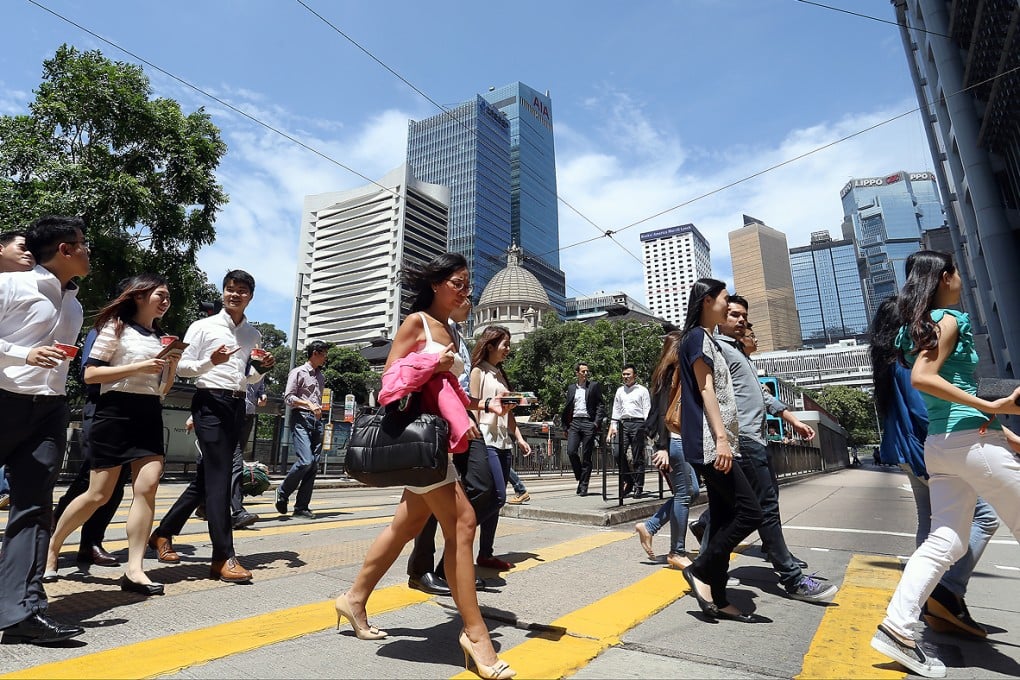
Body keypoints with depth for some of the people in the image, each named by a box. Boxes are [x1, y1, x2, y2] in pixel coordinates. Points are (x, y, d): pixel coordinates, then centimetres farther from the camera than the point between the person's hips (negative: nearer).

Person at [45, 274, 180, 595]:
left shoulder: (162, 338, 17)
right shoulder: (116, 327, 0)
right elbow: (90, 374, -8)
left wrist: (173, 365, 3)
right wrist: (138, 367, -16)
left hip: (150, 416, 5)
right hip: (116, 413, -5)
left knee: (147, 487, -8)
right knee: (99, 494, 0)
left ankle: (134, 569, -6)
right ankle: (51, 546, 27)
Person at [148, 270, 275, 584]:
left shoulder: (254, 335, 15)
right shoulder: (203, 326, 0)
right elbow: (181, 366, -4)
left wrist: (262, 369, 2)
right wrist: (210, 362, -21)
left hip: (237, 405, 6)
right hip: (210, 402, -6)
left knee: (207, 476, 13)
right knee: (219, 478, -9)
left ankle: (163, 533, 32)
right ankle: (224, 558, -6)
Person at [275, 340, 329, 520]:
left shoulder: (321, 376, 22)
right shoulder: (298, 372, 2)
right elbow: (288, 397, -5)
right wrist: (309, 405, -17)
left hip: (317, 421, 6)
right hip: (301, 418, -6)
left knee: (314, 464, -1)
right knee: (305, 461, -18)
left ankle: (301, 507, 5)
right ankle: (282, 492, 7)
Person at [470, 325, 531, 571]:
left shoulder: (501, 374, 20)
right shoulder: (478, 371, -2)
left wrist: (519, 438, 13)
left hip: (503, 442, 8)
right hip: (486, 441, -7)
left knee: (494, 500, 6)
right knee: (497, 497, -14)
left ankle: (486, 554, 11)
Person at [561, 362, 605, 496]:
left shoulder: (594, 386, 7)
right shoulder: (571, 388, 15)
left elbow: (600, 405, 2)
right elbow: (566, 408, 17)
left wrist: (597, 422, -10)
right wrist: (565, 427, 12)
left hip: (588, 423, -2)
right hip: (574, 422, 3)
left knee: (586, 456, 0)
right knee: (571, 451, -10)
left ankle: (584, 485, 9)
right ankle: (580, 477, 13)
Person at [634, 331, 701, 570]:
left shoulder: (677, 373, 18)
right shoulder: (671, 373, -11)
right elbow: (663, 411, -19)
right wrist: (663, 447, -23)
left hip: (681, 439, 10)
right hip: (673, 440, -10)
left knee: (691, 491, 13)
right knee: (684, 494, -2)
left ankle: (648, 526, 15)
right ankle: (677, 553, 10)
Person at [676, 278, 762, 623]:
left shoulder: (709, 339, 22)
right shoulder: (698, 336, -6)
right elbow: (705, 390, -15)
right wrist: (721, 438, -20)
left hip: (716, 444, 10)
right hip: (709, 443, -10)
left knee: (724, 519, 8)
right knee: (750, 511, -10)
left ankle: (718, 599, 14)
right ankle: (700, 570, 2)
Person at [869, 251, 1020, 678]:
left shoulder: (919, 327, 19)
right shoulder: (947, 320, -7)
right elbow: (922, 378, -22)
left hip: (939, 444, 8)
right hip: (971, 439, -8)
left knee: (945, 542, 6)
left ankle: (898, 628, 1)